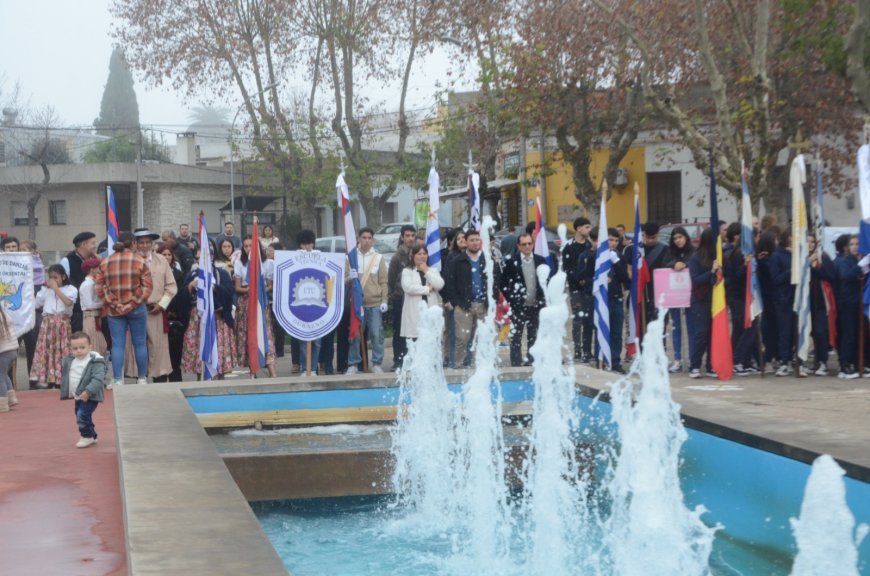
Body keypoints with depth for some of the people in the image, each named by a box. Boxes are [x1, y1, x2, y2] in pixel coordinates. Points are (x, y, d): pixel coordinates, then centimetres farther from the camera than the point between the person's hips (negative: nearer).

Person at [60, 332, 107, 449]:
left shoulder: (95, 362, -17)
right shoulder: (70, 361, 6)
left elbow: (98, 378, -25)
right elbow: (66, 377, 19)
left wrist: (88, 392, -32)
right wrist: (65, 392, 15)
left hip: (89, 397, -9)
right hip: (77, 396, 9)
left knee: (82, 415, -19)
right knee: (79, 415, 17)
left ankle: (87, 436, 0)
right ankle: (92, 436, 34)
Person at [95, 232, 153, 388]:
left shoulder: (106, 262, 3)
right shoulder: (139, 260, -3)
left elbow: (100, 288, 0)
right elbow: (147, 286, -6)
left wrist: (113, 303, 2)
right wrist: (135, 302, 0)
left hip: (114, 310, 2)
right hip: (136, 308, -2)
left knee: (117, 344, 4)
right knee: (140, 344, 7)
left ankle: (118, 380, 2)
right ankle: (142, 378, 12)